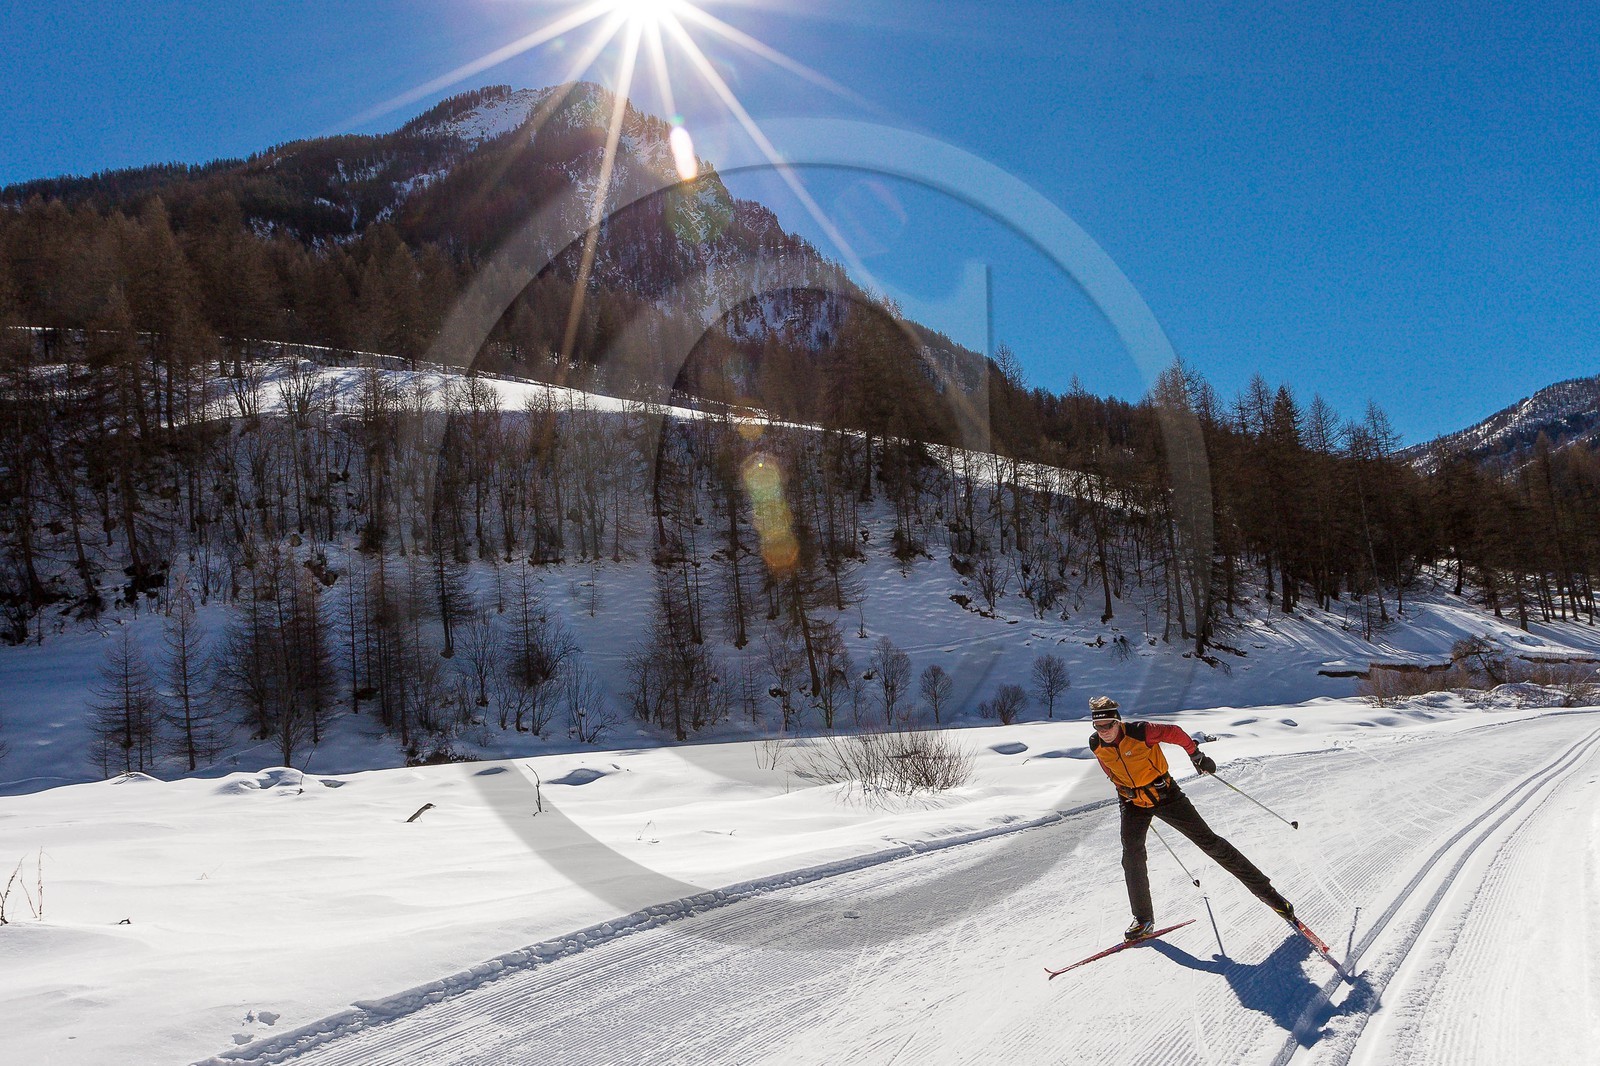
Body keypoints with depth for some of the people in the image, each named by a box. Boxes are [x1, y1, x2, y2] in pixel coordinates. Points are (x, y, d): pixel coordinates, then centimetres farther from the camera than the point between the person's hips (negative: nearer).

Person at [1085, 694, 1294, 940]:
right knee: (1132, 856, -14)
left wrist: (1196, 755, -5)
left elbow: (1174, 733, -13)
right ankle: (1143, 919, 1)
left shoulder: (1139, 732, -27)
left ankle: (1264, 889, 9)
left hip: (1165, 794, -3)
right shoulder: (1096, 746, -12)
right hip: (1133, 803, 3)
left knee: (1209, 841, 0)